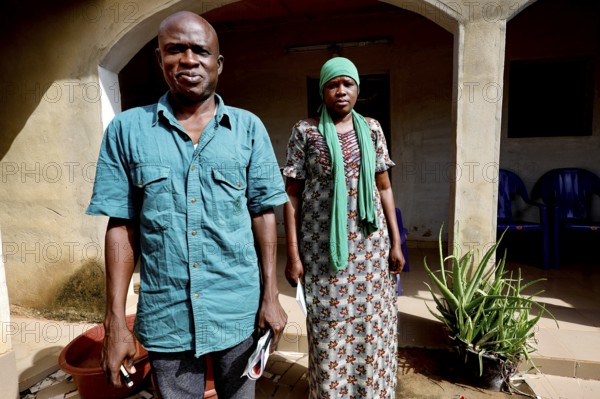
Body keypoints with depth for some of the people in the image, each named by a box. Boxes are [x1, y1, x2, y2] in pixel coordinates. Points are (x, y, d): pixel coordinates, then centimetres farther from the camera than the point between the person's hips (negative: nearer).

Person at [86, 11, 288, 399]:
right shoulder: (127, 129, -2)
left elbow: (264, 213, -1)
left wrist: (271, 295, -4)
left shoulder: (249, 128, -2)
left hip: (239, 309, 1)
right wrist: (116, 320, -3)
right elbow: (122, 226, -2)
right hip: (165, 316, 0)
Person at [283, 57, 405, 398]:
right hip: (323, 246, -2)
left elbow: (384, 188, 10)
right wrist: (293, 254, -8)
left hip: (370, 243, 3)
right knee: (329, 330, 8)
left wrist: (396, 242, 6)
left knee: (372, 326, 12)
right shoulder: (305, 131, -2)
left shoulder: (372, 129, 7)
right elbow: (292, 195, -4)